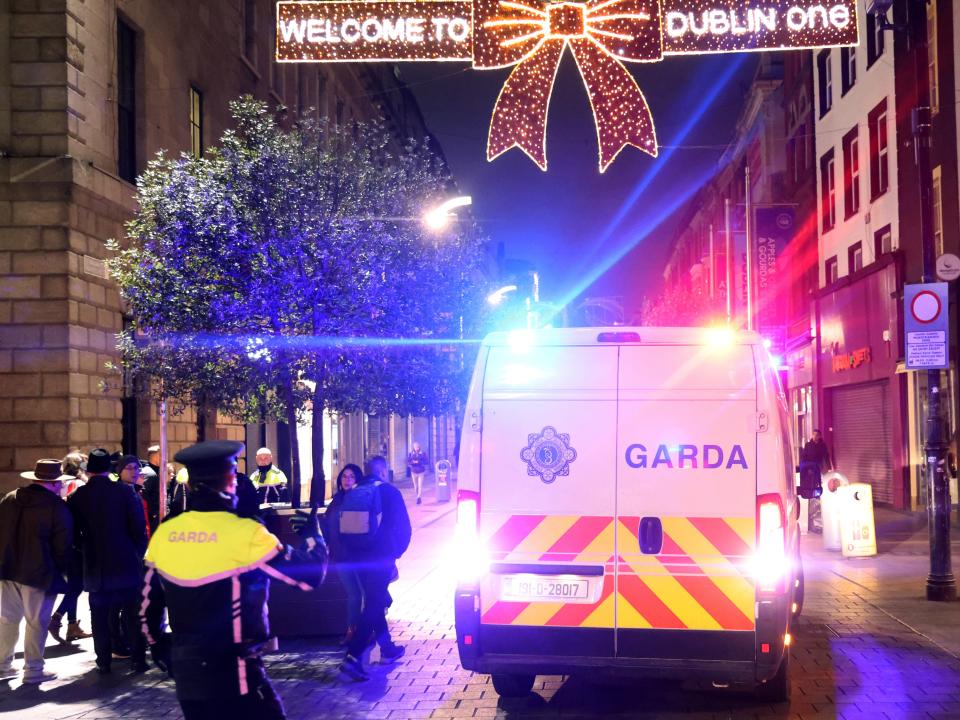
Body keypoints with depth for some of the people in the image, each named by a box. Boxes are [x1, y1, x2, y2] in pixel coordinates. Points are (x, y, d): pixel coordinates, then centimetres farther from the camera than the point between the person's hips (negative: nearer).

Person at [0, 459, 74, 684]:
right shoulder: (57, 507, -13)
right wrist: (62, 571, 3)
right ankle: (33, 670, 8)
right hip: (40, 573, -6)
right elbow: (63, 546, -12)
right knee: (37, 622, 4)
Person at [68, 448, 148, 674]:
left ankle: (104, 661, 13)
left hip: (95, 568, 1)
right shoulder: (125, 492, -9)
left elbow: (74, 535, 1)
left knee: (100, 616, 11)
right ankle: (138, 659, 8)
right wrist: (139, 553, 6)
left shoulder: (77, 497, -5)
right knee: (132, 614, 8)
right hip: (126, 564, -1)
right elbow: (139, 528, -9)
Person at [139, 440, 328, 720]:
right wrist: (312, 535, 11)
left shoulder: (163, 535, 1)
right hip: (234, 676, -6)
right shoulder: (246, 534, -15)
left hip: (186, 674, 6)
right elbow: (311, 574, -8)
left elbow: (148, 606, 10)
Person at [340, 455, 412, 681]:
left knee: (374, 602, 22)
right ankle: (353, 657, -18)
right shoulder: (390, 492, -5)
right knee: (374, 606, -7)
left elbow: (341, 528, 10)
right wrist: (396, 552, 7)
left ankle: (387, 648, 31)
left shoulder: (352, 495, 8)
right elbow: (403, 527, -6)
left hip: (358, 559, 6)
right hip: (381, 558, -6)